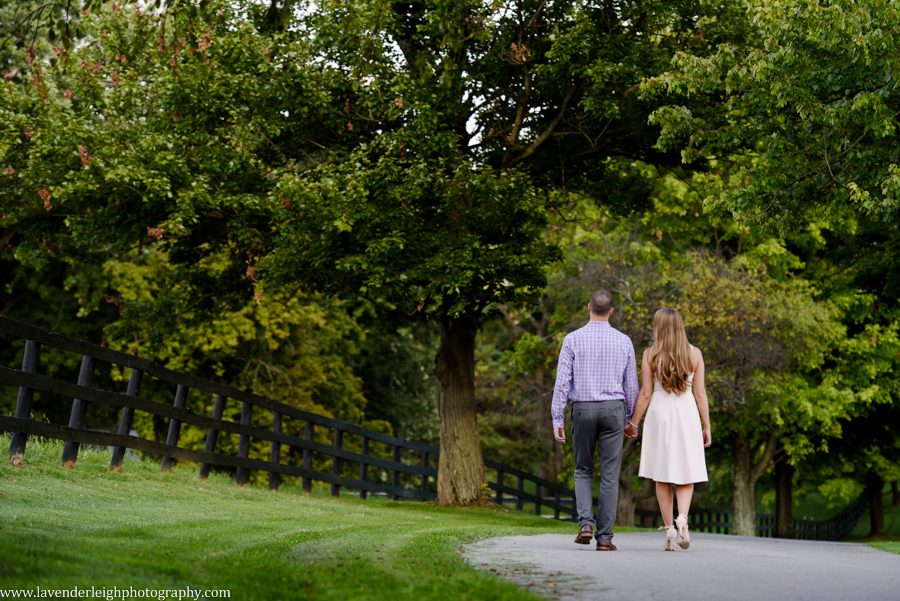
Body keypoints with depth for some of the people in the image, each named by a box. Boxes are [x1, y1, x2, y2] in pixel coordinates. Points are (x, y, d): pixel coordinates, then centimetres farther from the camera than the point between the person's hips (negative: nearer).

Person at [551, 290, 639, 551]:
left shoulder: (573, 339, -3)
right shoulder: (624, 341, 3)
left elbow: (562, 382, -6)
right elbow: (631, 385, 7)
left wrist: (557, 419, -3)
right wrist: (631, 420, 17)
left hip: (582, 409, 0)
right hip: (613, 409, 0)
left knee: (583, 470, 15)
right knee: (609, 475, 3)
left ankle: (586, 522, -5)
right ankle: (604, 536, 1)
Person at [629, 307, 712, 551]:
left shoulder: (650, 354, -2)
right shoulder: (695, 353, 2)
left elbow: (645, 394, -3)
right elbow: (700, 393, 1)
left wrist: (633, 423, 6)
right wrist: (706, 426, 7)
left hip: (659, 414, -1)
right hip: (686, 413, 1)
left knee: (663, 476, 7)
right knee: (685, 474, 7)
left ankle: (669, 530, 4)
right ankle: (682, 518, -17)